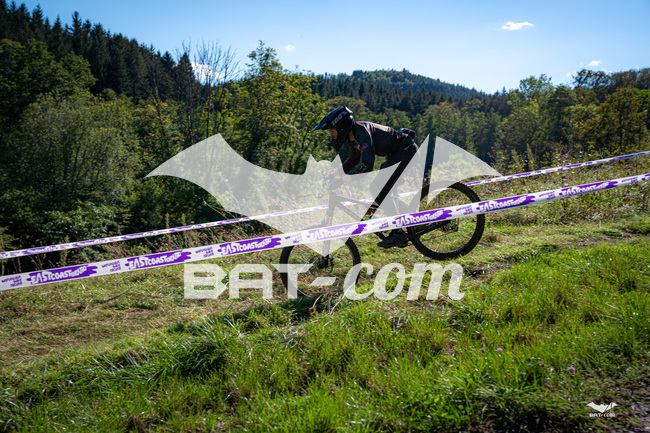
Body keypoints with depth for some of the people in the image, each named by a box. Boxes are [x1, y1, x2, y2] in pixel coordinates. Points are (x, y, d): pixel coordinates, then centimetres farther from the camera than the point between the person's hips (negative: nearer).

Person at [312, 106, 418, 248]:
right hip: (396, 154, 10)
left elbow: (367, 164, -37)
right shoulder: (353, 136, 5)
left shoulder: (362, 131, -26)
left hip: (407, 150, -10)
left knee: (381, 190, -17)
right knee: (377, 188, 8)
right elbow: (353, 161, 23)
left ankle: (398, 234, -16)